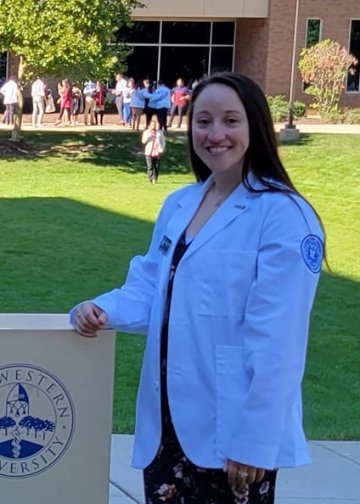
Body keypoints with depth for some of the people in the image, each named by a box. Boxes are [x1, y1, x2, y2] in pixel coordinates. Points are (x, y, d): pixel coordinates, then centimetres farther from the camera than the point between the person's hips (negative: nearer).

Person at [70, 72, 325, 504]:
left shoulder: (284, 215, -15)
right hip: (170, 420, 6)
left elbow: (276, 342, -18)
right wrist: (104, 309, -9)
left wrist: (254, 440, -18)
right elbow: (150, 287, 12)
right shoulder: (178, 205, 8)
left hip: (232, 429, -6)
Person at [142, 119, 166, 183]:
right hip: (149, 152, -1)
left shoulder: (160, 132, 12)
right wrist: (148, 134, -13)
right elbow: (144, 141, -3)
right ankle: (151, 180, -10)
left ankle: (155, 179, 8)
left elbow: (163, 141, 13)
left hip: (157, 152, 1)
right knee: (150, 167, -8)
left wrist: (162, 150, -1)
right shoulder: (146, 132, 9)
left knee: (156, 167, 1)